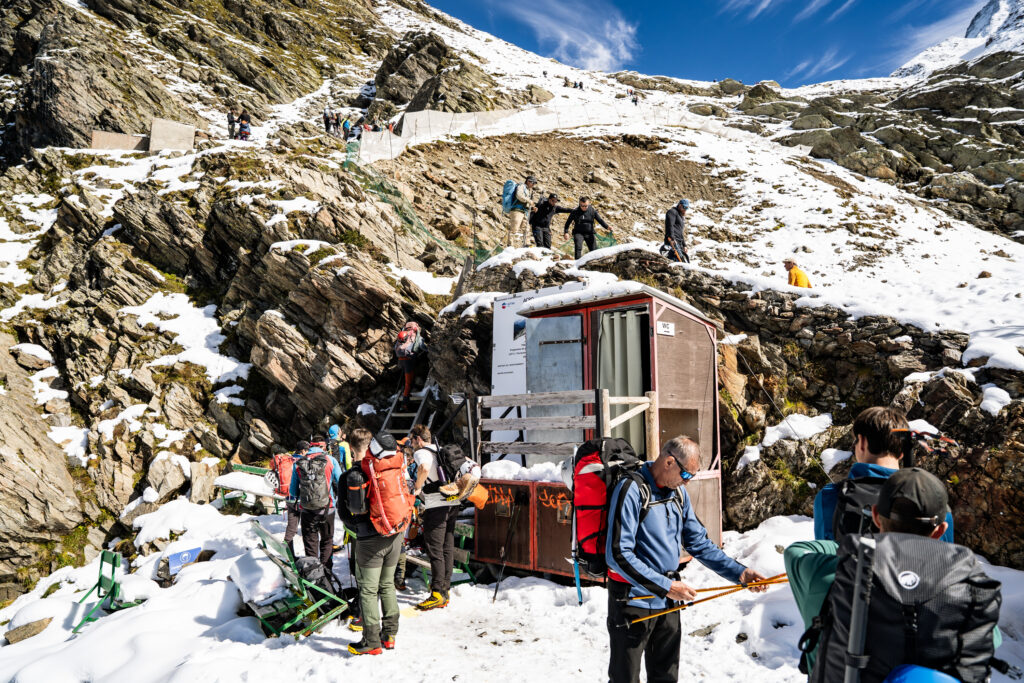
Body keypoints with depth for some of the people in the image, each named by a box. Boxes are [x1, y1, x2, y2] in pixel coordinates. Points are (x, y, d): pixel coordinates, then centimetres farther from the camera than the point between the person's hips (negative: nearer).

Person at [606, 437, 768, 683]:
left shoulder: (678, 492, 6)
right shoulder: (631, 490, -20)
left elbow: (699, 543, 11)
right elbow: (618, 554, -24)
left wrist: (739, 573, 0)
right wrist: (665, 586, -23)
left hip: (668, 602, 7)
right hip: (633, 601, -7)